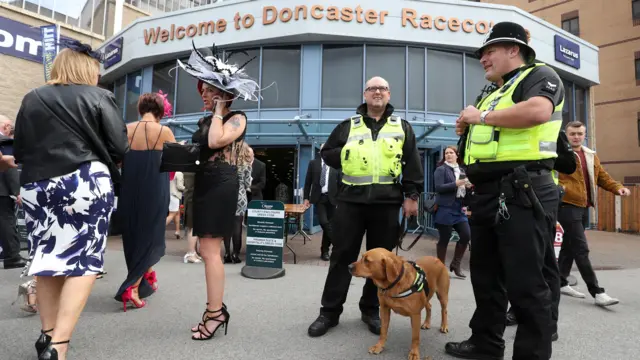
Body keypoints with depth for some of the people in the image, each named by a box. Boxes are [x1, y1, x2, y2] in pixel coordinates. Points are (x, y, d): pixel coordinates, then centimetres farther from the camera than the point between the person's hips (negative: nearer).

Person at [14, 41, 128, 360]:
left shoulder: (31, 99, 10)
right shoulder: (99, 97, -2)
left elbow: (18, 151, 11)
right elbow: (119, 148, -7)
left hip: (37, 187, 5)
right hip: (85, 184, -5)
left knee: (46, 257, 14)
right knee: (83, 261, 0)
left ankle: (48, 333, 25)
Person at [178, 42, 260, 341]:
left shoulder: (237, 118, -5)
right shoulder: (204, 121, 18)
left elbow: (216, 141, -23)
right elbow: (195, 150, 18)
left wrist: (219, 110, -11)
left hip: (221, 186, -9)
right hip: (203, 185, 9)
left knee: (210, 251, -9)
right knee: (208, 251, 11)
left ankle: (215, 313, 1)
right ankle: (216, 308, 23)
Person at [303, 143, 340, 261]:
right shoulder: (313, 163, 6)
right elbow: (308, 181, 7)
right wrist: (306, 198, 2)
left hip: (331, 198, 0)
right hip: (319, 198, 0)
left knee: (328, 224, 5)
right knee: (324, 222, -16)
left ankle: (325, 251, 17)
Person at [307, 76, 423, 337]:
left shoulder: (402, 127, 12)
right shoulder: (348, 126, 13)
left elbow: (412, 164, 7)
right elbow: (327, 153, 16)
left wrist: (411, 195, -1)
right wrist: (348, 158, 1)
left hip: (387, 202, 0)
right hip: (351, 199, 0)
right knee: (342, 256, 2)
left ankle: (371, 310, 23)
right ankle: (330, 311, 13)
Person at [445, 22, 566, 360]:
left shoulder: (539, 75, 0)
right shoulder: (494, 94, 25)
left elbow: (538, 111, -23)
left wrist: (482, 117, -11)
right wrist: (467, 128, 6)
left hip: (522, 192, -9)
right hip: (487, 194, 9)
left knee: (525, 282, -3)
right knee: (485, 276, 15)